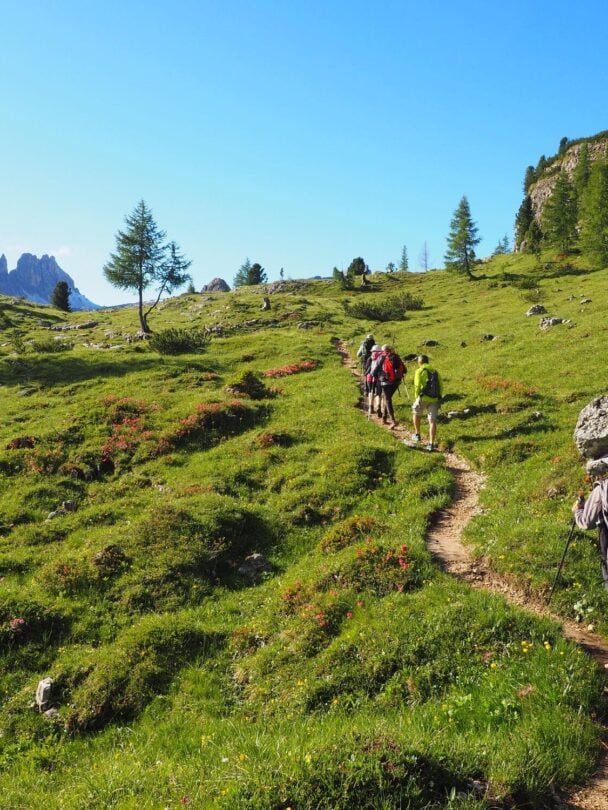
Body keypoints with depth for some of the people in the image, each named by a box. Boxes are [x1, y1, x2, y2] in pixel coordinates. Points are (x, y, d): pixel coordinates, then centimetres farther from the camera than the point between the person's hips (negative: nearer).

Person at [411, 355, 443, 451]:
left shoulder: (419, 371, -2)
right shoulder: (435, 371, 14)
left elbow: (417, 386, -11)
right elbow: (441, 386, 11)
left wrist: (416, 397, 0)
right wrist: (439, 398, 17)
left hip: (423, 398, -4)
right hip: (434, 399, 4)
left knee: (416, 413, 24)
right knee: (432, 421, 2)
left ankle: (417, 435, 28)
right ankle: (431, 444, -1)